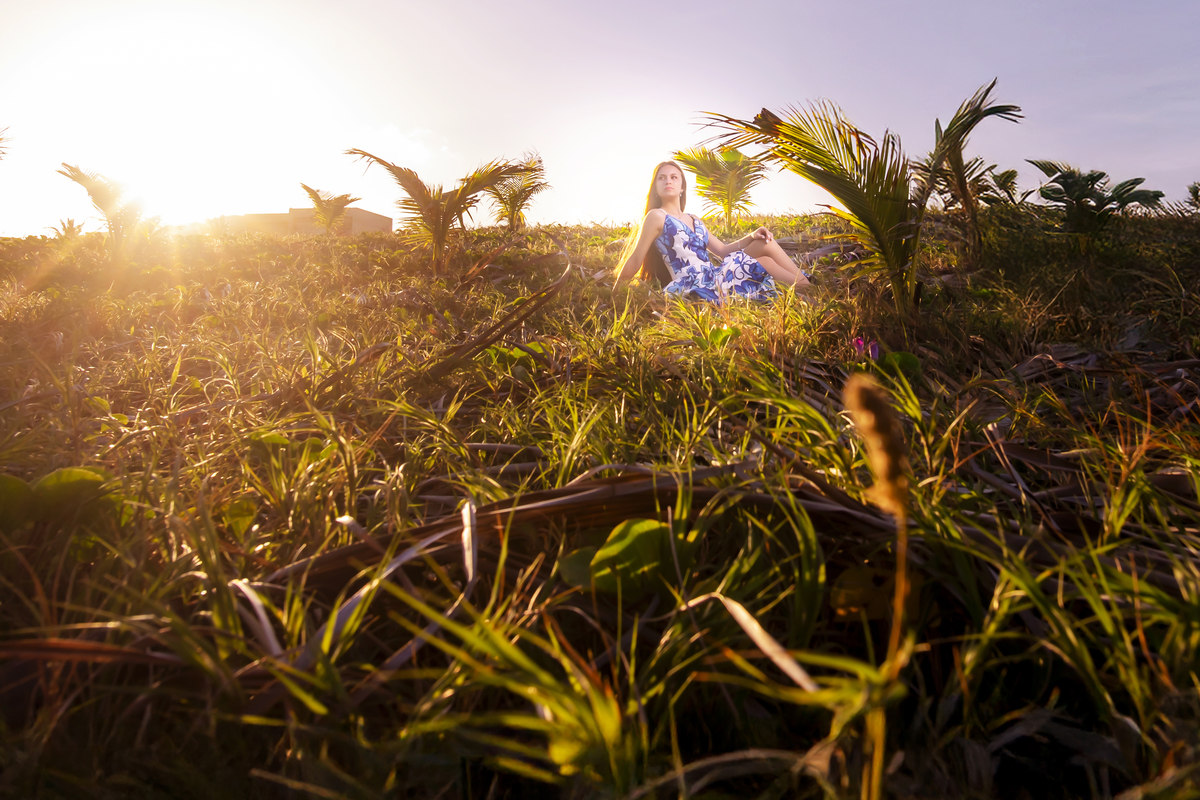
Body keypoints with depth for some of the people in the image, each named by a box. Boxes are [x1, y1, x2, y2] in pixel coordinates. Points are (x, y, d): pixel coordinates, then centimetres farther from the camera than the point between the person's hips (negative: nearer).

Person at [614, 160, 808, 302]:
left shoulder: (695, 221, 22)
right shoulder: (656, 216, -2)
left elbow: (723, 250, 21)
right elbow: (635, 261, -3)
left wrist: (751, 236, 5)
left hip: (713, 280, 8)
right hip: (694, 285, -8)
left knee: (764, 243, -1)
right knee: (763, 261, -8)